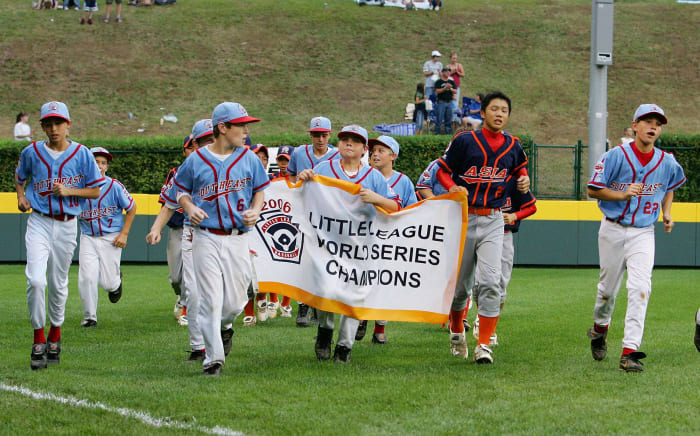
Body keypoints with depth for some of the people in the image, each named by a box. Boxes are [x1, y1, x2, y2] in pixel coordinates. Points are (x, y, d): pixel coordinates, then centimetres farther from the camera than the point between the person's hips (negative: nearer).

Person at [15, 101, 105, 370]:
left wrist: (69, 191, -13)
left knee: (59, 284, 10)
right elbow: (20, 177, 20)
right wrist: (21, 196, 0)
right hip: (39, 223, -1)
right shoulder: (31, 153, 0)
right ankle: (38, 340, -5)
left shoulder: (81, 154, -2)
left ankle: (55, 334, 31)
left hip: (67, 224, 1)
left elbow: (96, 190, 2)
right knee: (36, 280, -17)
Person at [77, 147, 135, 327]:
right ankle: (90, 317, 4)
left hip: (111, 238, -2)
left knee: (107, 283, -1)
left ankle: (116, 281, 37)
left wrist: (124, 234, -4)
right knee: (87, 278, -10)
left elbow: (131, 208, 1)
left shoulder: (114, 186, -9)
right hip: (88, 238, 2)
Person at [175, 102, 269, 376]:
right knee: (210, 300, -8)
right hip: (206, 238, -2)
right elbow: (181, 189, 13)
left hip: (238, 238, 2)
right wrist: (189, 208, -7)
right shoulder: (196, 160, 2)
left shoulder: (249, 159, 7)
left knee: (236, 301, 3)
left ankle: (224, 326, 39)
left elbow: (260, 190, 16)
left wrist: (256, 210, -3)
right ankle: (213, 358, -2)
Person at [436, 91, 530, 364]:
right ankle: (457, 332, 33)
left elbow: (520, 167, 26)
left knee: (491, 281, -14)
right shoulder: (464, 141, -3)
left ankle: (484, 345, -12)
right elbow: (443, 170, 3)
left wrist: (523, 180, 4)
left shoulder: (512, 146, 6)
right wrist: (452, 187, -17)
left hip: (493, 221, 1)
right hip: (464, 219, -1)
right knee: (460, 283, 7)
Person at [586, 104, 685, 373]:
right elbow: (593, 190, -8)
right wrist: (623, 194, -22)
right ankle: (600, 327, 43)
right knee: (608, 287, 11)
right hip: (613, 231, -1)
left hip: (643, 233, 1)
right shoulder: (616, 156, -10)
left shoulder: (667, 163, 0)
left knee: (640, 288, -16)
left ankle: (630, 351, -19)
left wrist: (667, 213, 6)